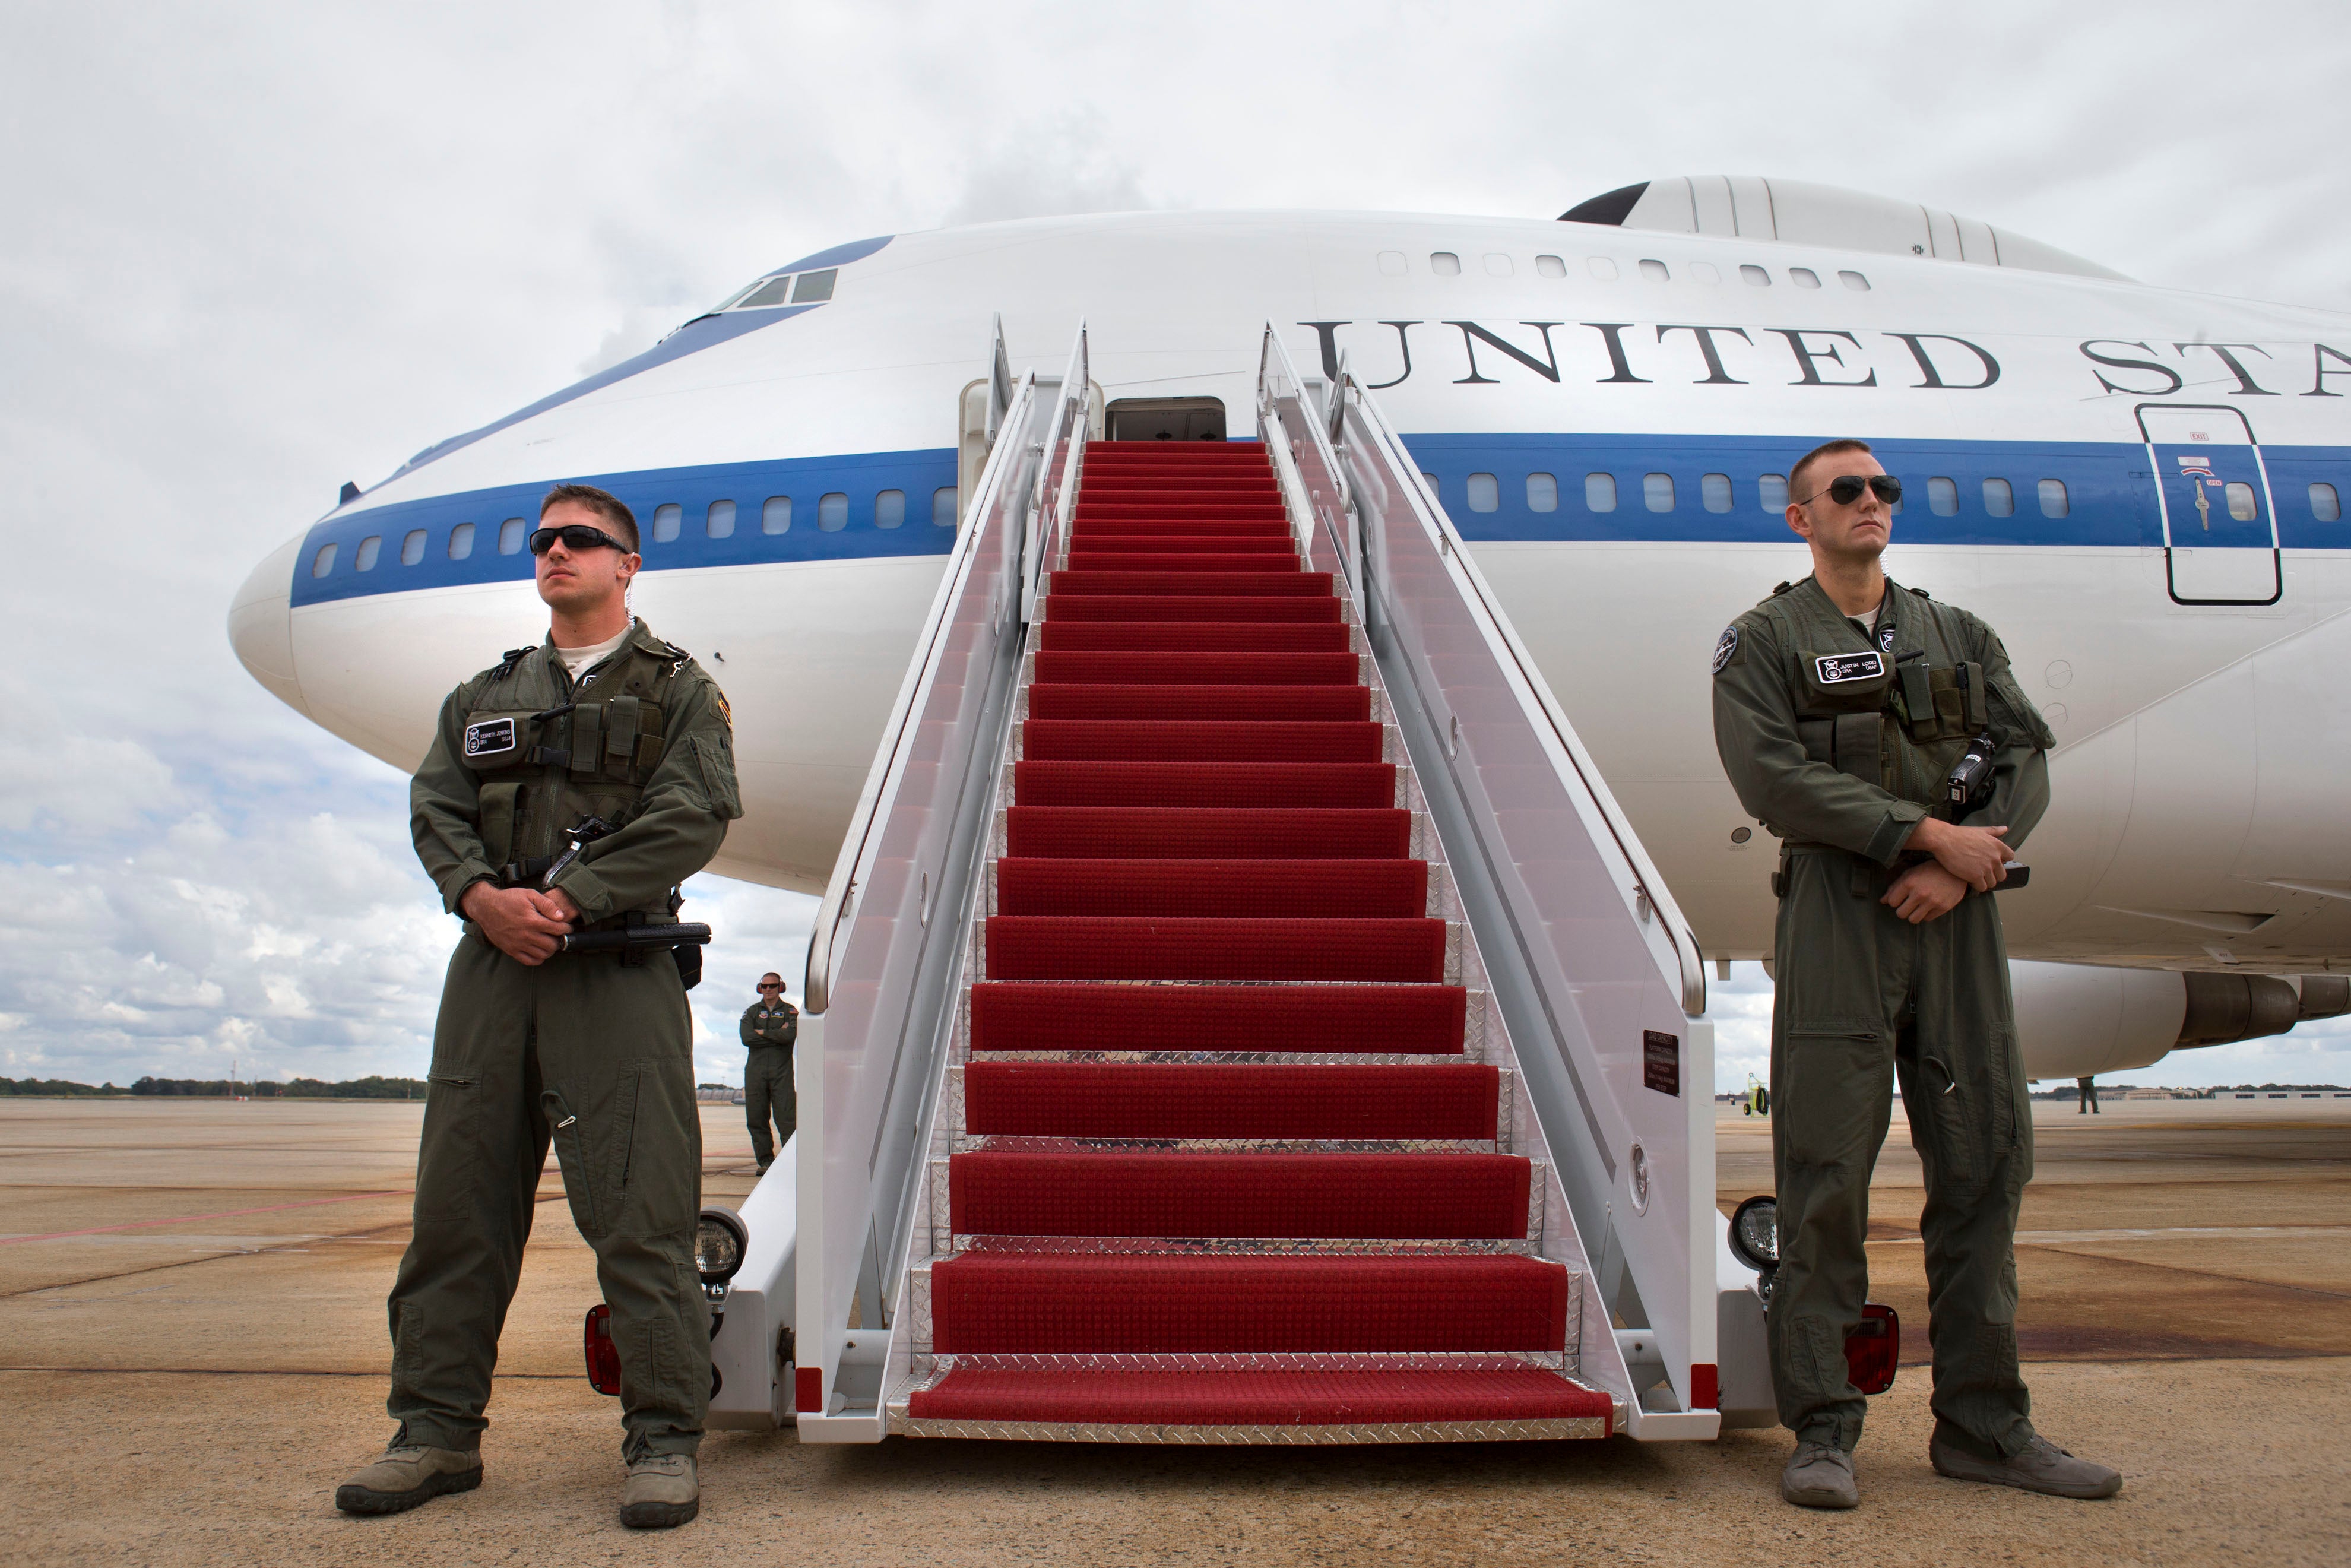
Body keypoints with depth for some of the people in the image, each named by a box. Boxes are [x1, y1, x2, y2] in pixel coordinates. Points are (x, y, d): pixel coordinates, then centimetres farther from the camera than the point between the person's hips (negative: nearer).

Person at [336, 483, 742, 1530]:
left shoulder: (677, 689, 8)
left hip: (617, 968, -5)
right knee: (458, 1202, 6)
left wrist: (571, 901, -15)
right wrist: (482, 895, -10)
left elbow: (692, 818, -6)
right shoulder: (484, 696, 22)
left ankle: (664, 1441, 0)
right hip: (490, 967, 5)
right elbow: (435, 807, 11)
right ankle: (438, 1432, 17)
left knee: (639, 1214, -6)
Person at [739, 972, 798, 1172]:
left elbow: (791, 1035, -10)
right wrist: (777, 1036, -4)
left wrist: (762, 1033, -4)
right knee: (757, 1117, 0)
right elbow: (747, 1038, -3)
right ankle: (766, 1161, 8)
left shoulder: (790, 1011, 10)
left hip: (781, 1069, -2)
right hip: (756, 1069, 2)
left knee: (786, 1116, -8)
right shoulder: (751, 1012, 15)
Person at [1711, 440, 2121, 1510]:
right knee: (1827, 1178, -5)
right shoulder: (1764, 642, 6)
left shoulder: (1961, 637, 19)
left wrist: (1958, 869, -9)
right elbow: (1777, 780, -9)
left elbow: (2025, 760, 8)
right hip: (1838, 917, -4)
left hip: (1957, 919, 5)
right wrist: (1930, 833, -14)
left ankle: (1983, 1427, 16)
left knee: (1985, 1161, 5)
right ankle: (1823, 1432, 3)